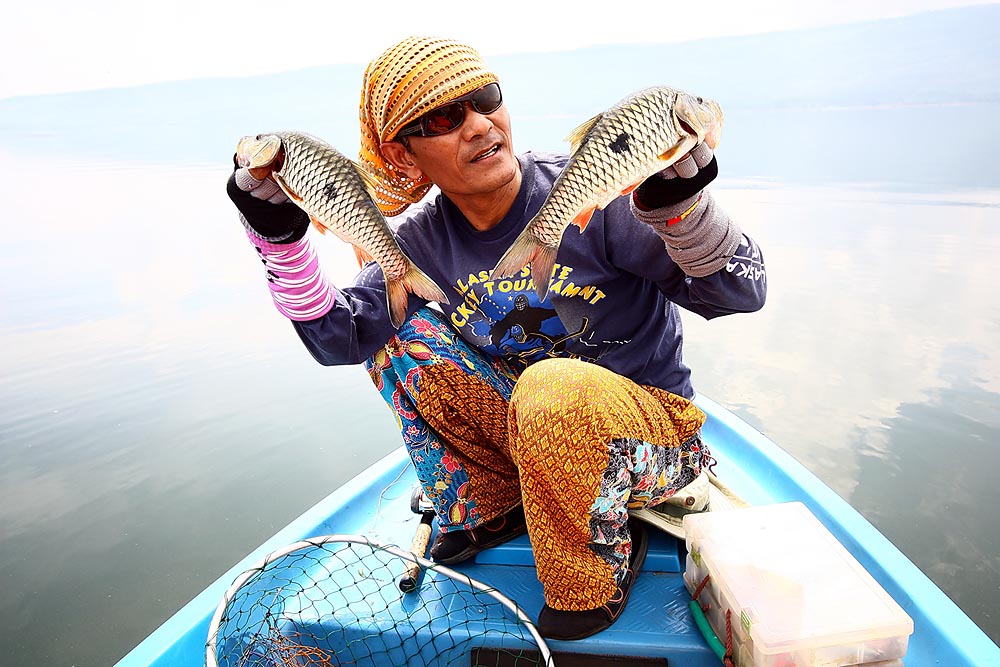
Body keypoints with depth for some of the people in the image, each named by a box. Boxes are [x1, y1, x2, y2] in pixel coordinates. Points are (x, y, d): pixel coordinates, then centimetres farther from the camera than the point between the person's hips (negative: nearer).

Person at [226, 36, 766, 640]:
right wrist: (279, 236, -17)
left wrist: (680, 203, -38)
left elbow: (740, 292, -19)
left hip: (651, 422, -4)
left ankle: (595, 584, -7)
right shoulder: (425, 239, -5)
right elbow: (340, 338, -6)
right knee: (398, 338, -8)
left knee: (552, 388, -37)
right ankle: (495, 508, 8)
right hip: (529, 426, 5)